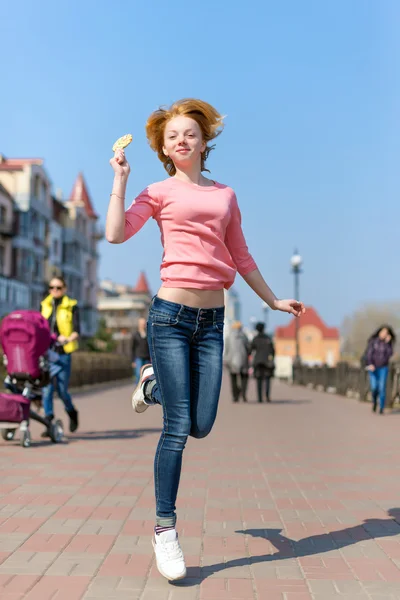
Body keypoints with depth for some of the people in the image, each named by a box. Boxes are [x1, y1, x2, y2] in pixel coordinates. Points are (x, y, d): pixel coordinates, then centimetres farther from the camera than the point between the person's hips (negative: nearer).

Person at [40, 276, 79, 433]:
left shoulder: (71, 306, 1)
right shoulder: (44, 305, 12)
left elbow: (77, 330, -8)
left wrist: (68, 339, -28)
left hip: (63, 352, -3)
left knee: (62, 390, 1)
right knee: (46, 389, -4)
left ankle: (72, 413, 29)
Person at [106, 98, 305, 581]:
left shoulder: (225, 195, 15)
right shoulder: (160, 192, 4)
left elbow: (240, 256, 22)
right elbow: (116, 233, -11)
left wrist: (273, 300, 26)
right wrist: (120, 178, -3)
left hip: (212, 319, 4)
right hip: (171, 315, -4)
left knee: (201, 426, 3)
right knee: (177, 428, -6)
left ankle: (153, 383, 34)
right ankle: (165, 529, 10)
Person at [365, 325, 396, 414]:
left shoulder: (388, 343, -1)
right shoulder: (373, 341, -5)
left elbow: (389, 354, -15)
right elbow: (368, 353, -11)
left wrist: (387, 342, -19)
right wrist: (370, 364, -25)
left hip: (383, 368, 1)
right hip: (373, 367, -1)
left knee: (382, 388, -10)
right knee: (374, 387, -10)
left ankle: (381, 409, -2)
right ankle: (374, 400, 23)